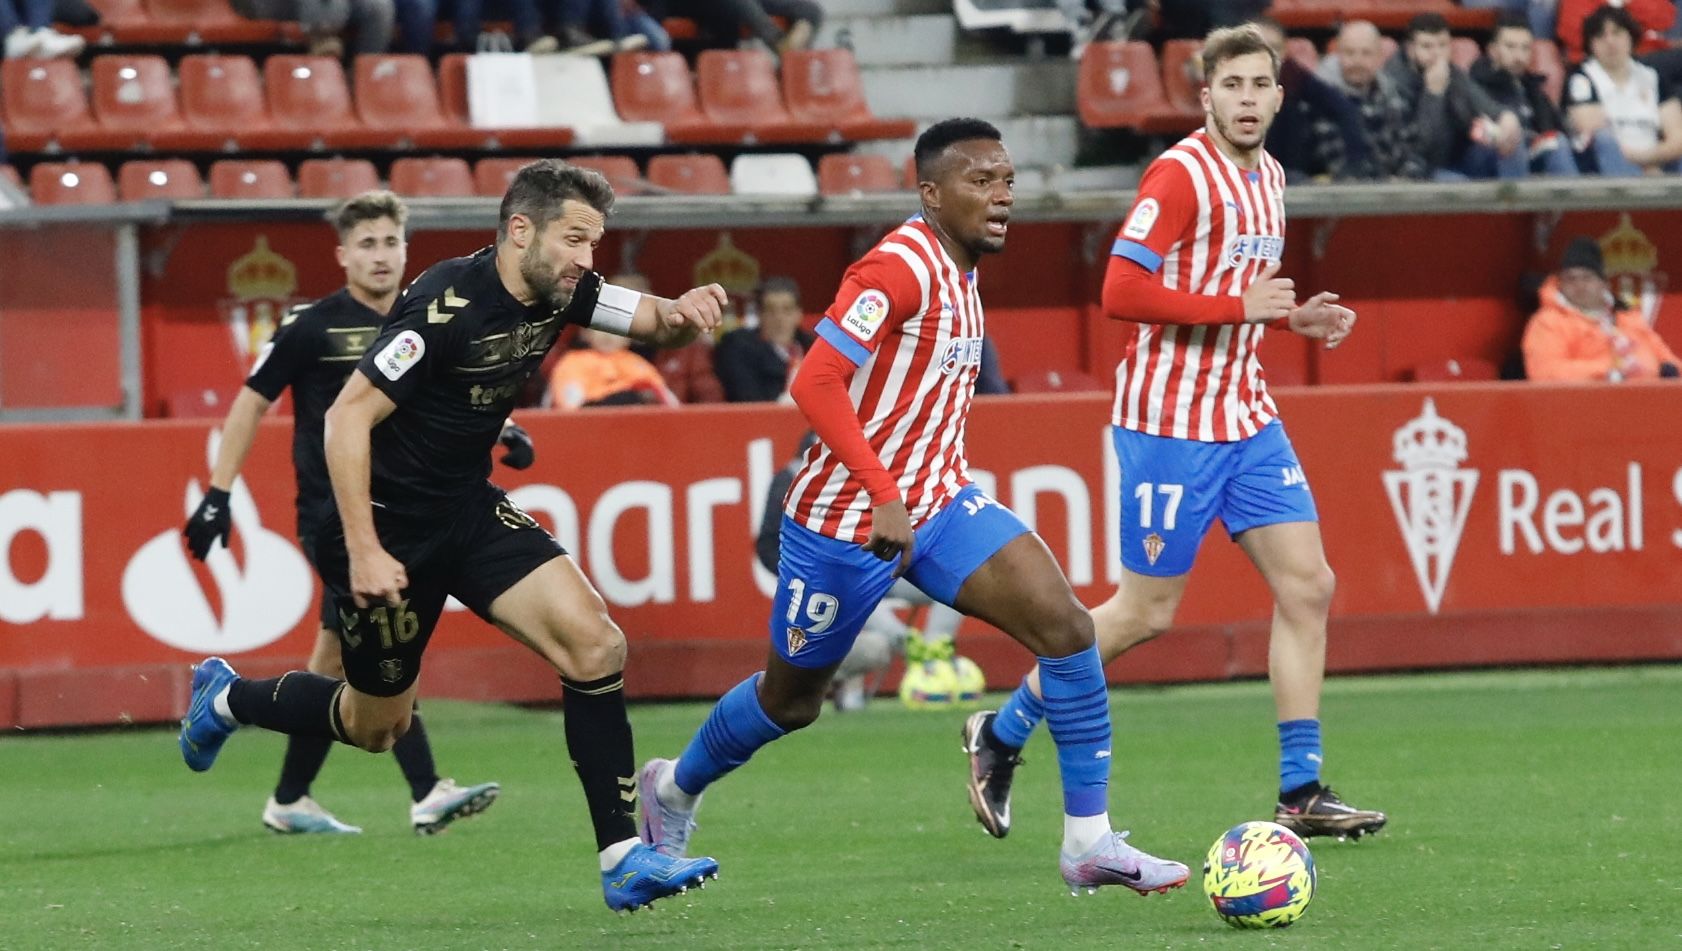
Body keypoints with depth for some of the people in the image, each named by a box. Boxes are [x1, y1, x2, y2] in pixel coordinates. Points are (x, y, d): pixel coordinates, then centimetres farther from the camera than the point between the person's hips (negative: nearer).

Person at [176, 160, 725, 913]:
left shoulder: (558, 290, -4)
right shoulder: (448, 305, -26)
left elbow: (649, 318, 6)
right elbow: (348, 415, -26)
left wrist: (682, 312, -20)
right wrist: (363, 551, -28)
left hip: (468, 510, 7)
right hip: (385, 522, -7)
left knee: (595, 645, -12)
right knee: (377, 725, 10)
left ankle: (622, 858, -9)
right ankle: (227, 698, 39)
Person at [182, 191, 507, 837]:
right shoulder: (311, 327, -6)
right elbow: (251, 403, -1)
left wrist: (504, 431, 2)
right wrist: (218, 494, -5)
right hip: (332, 512, -6)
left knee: (336, 660, 10)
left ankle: (289, 801, 20)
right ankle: (426, 795, -23)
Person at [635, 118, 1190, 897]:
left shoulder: (960, 269, 7)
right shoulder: (901, 268, -20)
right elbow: (816, 384, -28)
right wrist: (885, 496, -33)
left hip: (938, 504, 7)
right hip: (845, 522, -7)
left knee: (1064, 622, -14)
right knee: (791, 700, 12)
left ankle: (1089, 840, -11)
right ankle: (674, 787, 42)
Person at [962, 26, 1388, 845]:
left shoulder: (1267, 178, 12)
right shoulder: (1180, 175, -14)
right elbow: (1122, 293, -21)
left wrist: (1293, 318, 7)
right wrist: (1240, 306, -20)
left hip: (1245, 414, 8)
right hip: (1170, 421, -8)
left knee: (1307, 585, -1)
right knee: (1147, 611, -2)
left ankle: (1301, 794, 3)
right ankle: (1001, 734, 16)